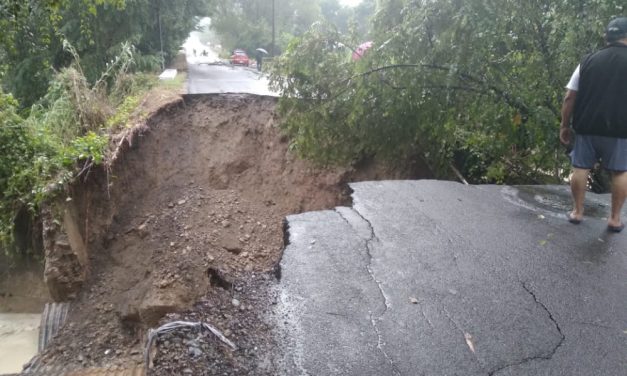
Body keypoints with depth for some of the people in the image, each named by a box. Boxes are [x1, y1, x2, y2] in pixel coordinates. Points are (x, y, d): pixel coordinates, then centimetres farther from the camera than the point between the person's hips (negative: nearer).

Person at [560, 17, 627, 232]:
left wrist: (564, 126, 8)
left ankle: (577, 212, 17)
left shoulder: (588, 61, 3)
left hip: (586, 127, 1)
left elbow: (569, 98, 1)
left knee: (581, 168, 10)